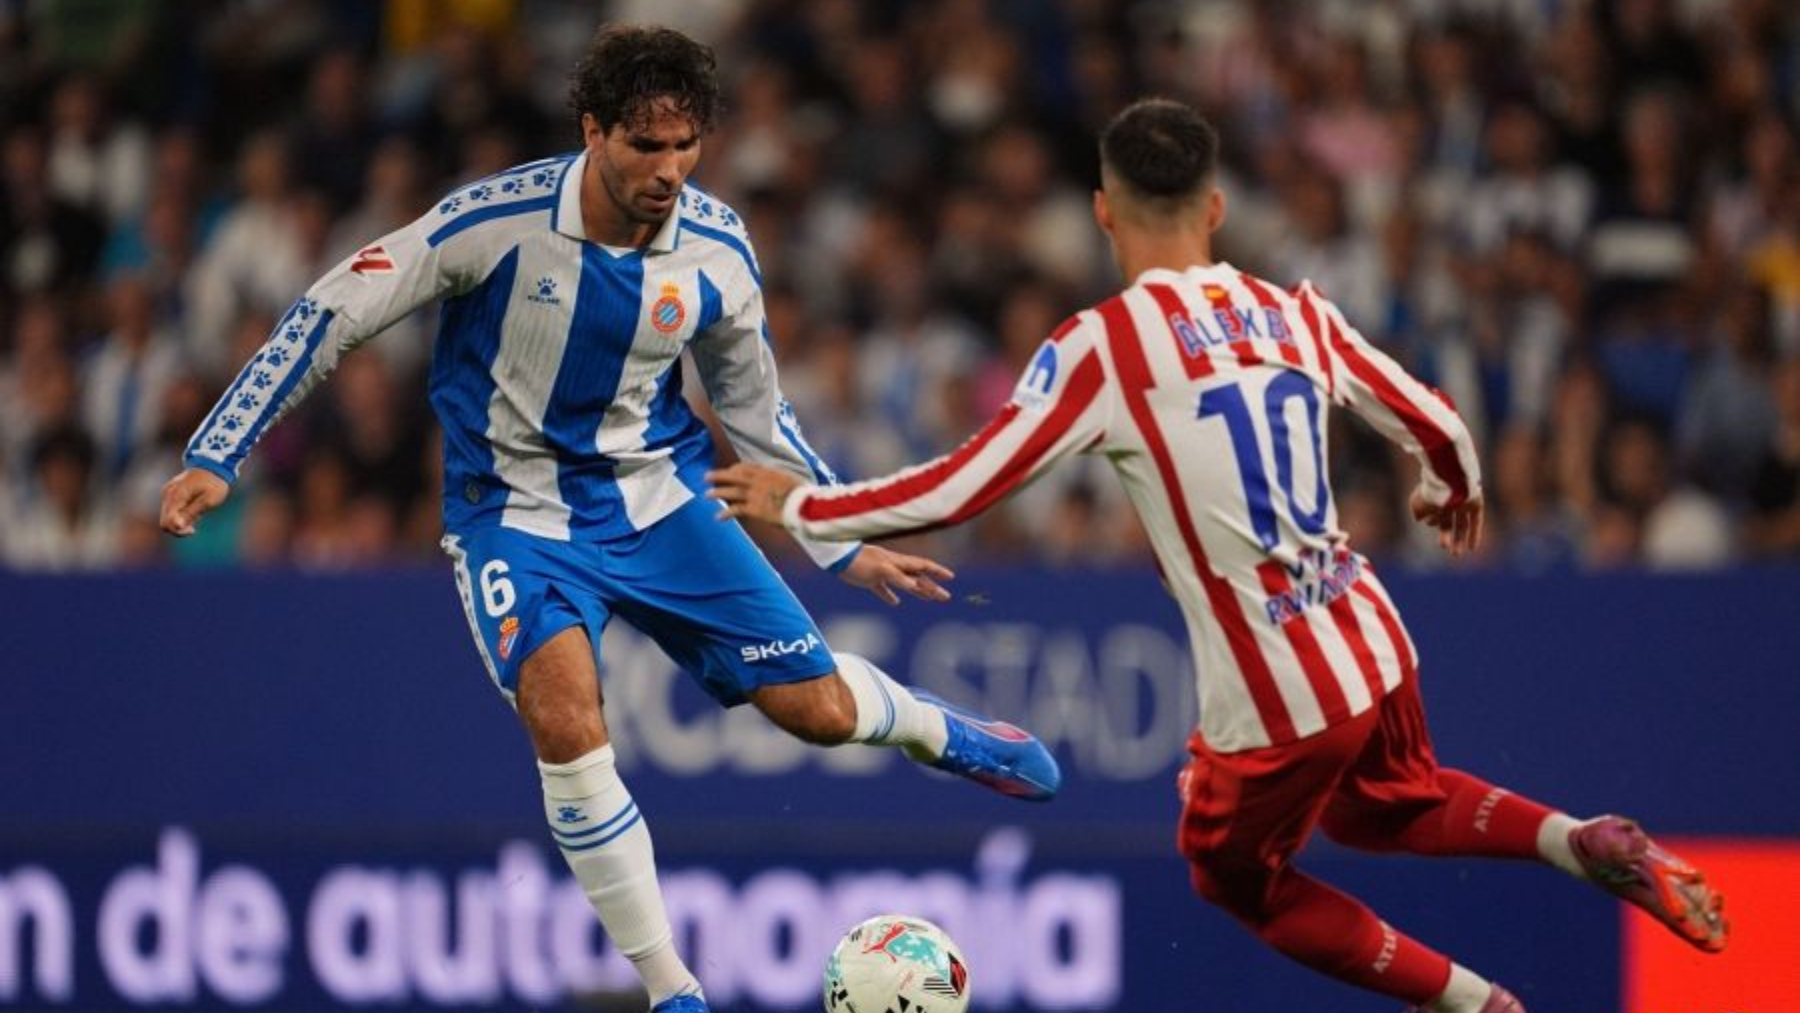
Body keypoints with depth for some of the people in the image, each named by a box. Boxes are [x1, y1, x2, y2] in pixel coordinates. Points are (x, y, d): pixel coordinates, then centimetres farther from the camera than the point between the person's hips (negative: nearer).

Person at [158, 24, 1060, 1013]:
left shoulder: (717, 249, -10)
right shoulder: (496, 220, -23)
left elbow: (754, 409, 9)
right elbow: (329, 313, -14)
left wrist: (844, 543, 13)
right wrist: (215, 457, -15)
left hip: (661, 496, 3)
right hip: (518, 513, -3)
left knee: (816, 707, 0)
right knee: (565, 718, -28)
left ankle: (937, 728, 40)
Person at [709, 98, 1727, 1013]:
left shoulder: (1102, 347, -12)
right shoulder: (1297, 315, 3)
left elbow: (958, 491, -12)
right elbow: (1439, 428, 12)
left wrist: (801, 506, 2)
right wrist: (1455, 493, 37)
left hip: (1275, 695, -5)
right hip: (1372, 643, 6)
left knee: (1237, 879, 22)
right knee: (1386, 806, 35)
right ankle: (1585, 843, 11)